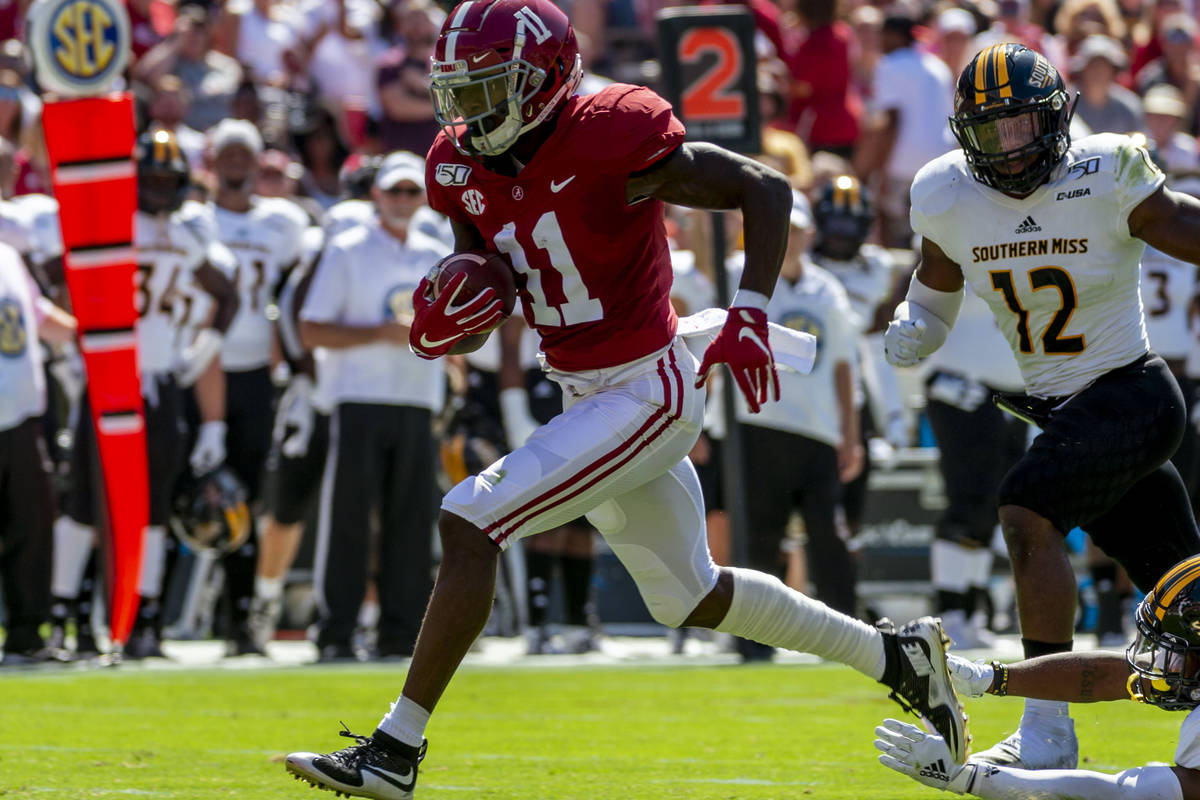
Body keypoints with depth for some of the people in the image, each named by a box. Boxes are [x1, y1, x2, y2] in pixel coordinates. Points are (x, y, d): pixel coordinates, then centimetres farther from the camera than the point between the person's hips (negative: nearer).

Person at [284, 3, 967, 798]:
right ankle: (897, 654, 36)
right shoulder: (467, 171, 2)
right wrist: (441, 322, -14)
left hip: (649, 393, -9)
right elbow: (475, 323, 11)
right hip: (589, 397, 9)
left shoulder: (607, 141, -21)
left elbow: (766, 189, -14)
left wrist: (749, 317, -23)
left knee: (469, 523, -18)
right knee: (690, 596, 22)